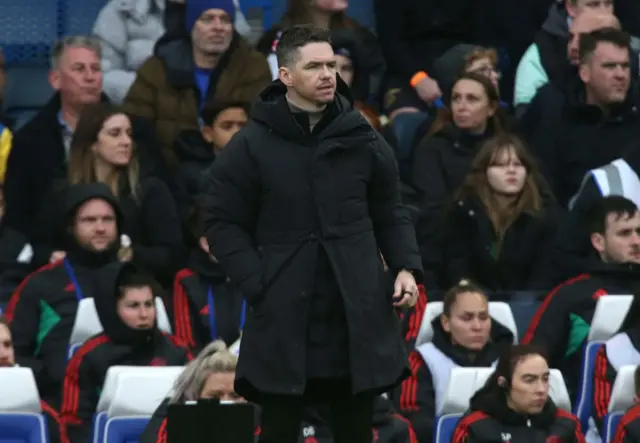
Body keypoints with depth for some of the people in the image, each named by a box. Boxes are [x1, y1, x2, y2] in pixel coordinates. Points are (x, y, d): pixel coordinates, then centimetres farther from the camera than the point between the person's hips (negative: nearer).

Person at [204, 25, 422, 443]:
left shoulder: (362, 138, 6)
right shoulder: (251, 145, -3)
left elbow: (390, 213, 14)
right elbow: (224, 223, 0)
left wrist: (406, 267, -2)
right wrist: (258, 284, -10)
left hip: (358, 314, 3)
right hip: (283, 316, -2)